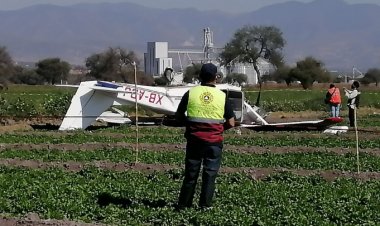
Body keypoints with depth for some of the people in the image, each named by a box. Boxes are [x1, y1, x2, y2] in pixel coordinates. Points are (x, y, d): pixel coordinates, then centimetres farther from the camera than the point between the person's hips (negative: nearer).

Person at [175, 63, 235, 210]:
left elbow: (179, 116, 4)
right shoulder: (222, 96, -4)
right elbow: (231, 123, -2)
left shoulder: (191, 93, -3)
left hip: (194, 140, 1)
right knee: (210, 173, 7)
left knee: (191, 173, 10)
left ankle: (183, 204, 15)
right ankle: (205, 204, 7)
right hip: (214, 141, -1)